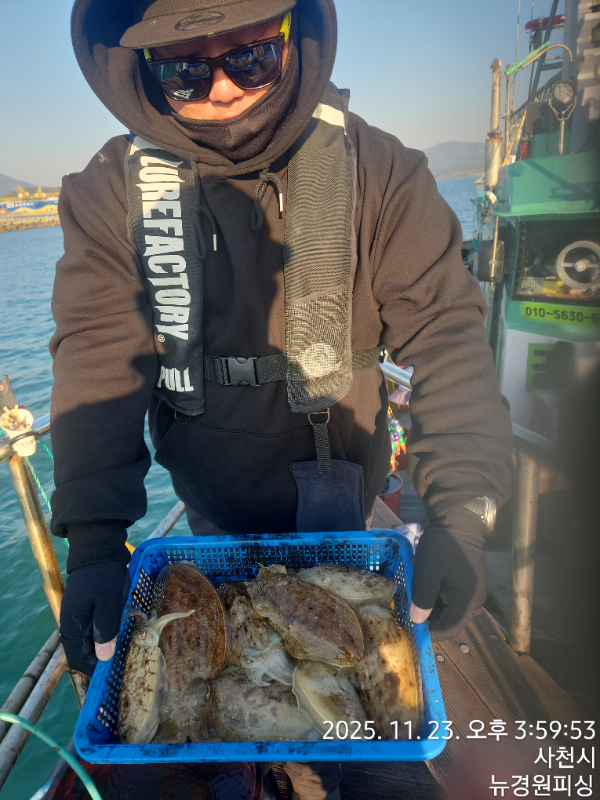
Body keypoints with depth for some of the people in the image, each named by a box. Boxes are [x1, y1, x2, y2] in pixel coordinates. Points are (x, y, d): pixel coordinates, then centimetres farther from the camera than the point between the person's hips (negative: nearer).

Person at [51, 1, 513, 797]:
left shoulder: (376, 170, -17)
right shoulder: (113, 190, -13)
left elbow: (448, 332, -20)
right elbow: (99, 359, -18)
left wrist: (461, 513, -30)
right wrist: (94, 540, -27)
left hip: (336, 497, -1)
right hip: (209, 501, 2)